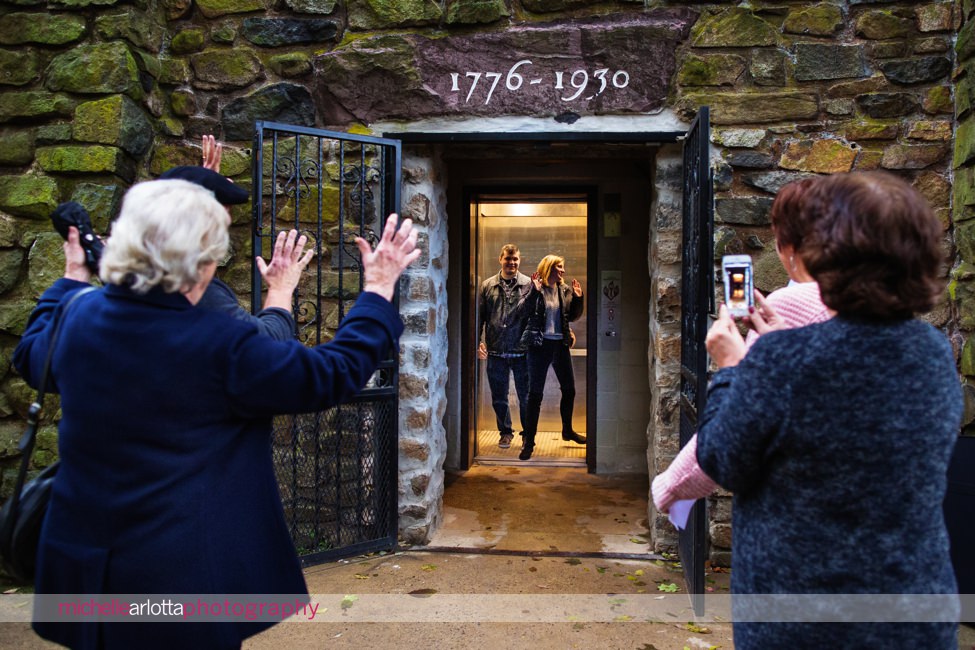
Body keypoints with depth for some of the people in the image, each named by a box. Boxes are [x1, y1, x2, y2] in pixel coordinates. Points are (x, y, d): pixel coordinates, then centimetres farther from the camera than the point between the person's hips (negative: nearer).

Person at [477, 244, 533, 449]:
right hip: (496, 352, 2)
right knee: (499, 398, 12)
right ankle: (506, 432, 29)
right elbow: (479, 316, 6)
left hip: (522, 351, -2)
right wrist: (478, 341, -2)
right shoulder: (487, 286, 6)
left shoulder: (529, 285, 0)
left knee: (525, 397, 6)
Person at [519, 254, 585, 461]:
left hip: (560, 344, 6)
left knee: (569, 389, 15)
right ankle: (528, 440, 4)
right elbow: (526, 312, -19)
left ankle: (567, 430, 36)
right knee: (535, 393, -3)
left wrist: (578, 298, -1)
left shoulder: (565, 290, 7)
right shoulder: (536, 288, -8)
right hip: (539, 345, -6)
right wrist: (535, 292, -27)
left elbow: (573, 316, 12)